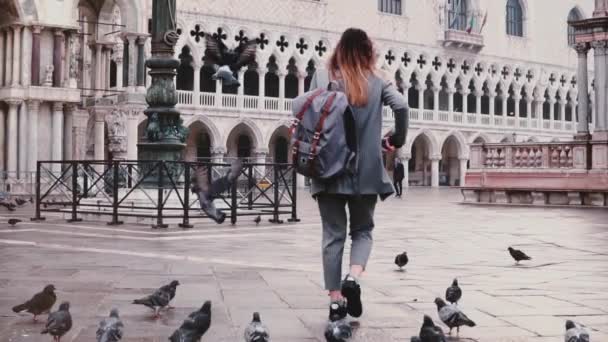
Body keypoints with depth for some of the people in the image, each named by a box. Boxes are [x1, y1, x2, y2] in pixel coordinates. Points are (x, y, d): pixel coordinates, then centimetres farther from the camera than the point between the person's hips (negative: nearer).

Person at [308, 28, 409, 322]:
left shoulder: (322, 77, 3)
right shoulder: (376, 81, 3)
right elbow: (401, 105, -10)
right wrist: (398, 139, 3)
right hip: (365, 169, 0)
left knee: (333, 234, 6)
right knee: (362, 230, 14)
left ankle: (335, 300, 5)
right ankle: (353, 277, -12)